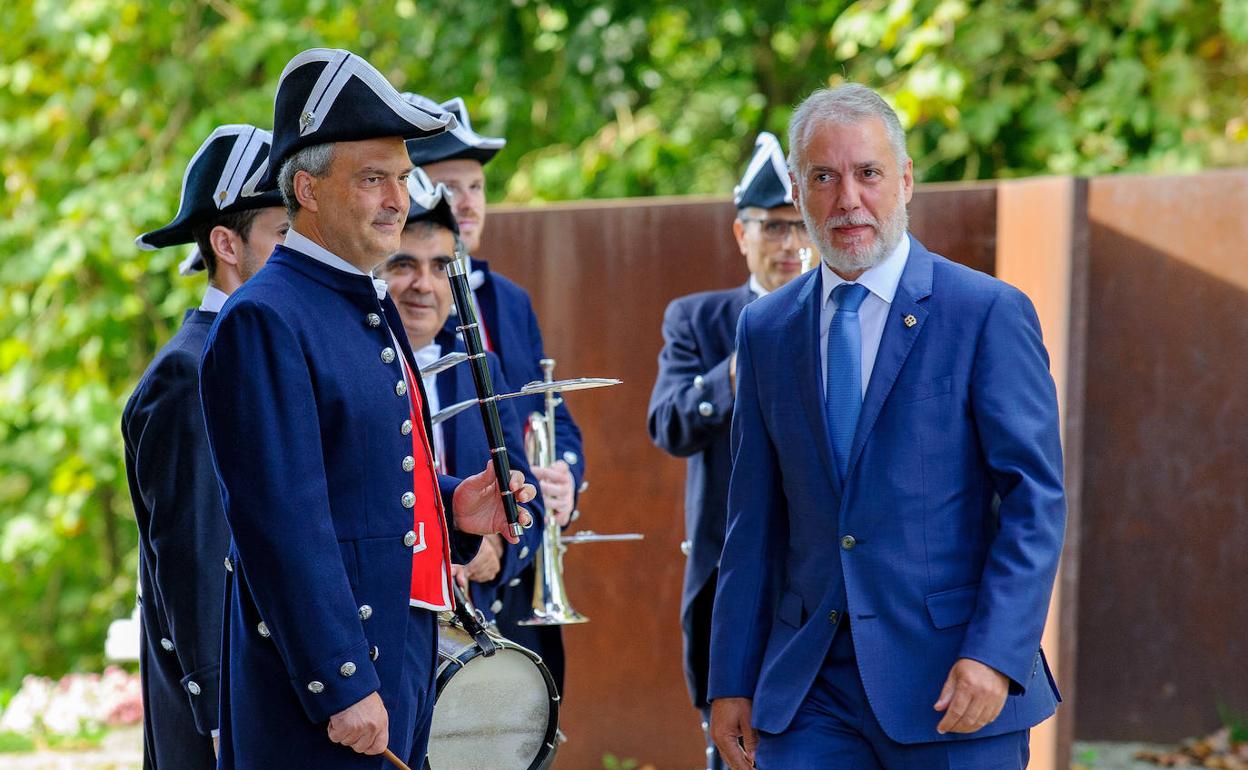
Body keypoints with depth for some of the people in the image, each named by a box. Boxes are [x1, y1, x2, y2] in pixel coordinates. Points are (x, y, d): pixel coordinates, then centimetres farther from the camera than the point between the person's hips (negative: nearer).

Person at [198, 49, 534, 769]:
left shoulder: (369, 306, 17)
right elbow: (283, 523, -19)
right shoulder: (264, 321, -14)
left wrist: (452, 506, 7)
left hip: (402, 656, 9)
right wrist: (341, 688, -22)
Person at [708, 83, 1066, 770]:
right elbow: (755, 520, 13)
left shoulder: (988, 314, -3)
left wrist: (995, 656, -17)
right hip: (807, 692, 3)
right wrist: (731, 682, 9)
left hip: (950, 685, -3)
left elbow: (1036, 499, -7)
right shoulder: (765, 330, 11)